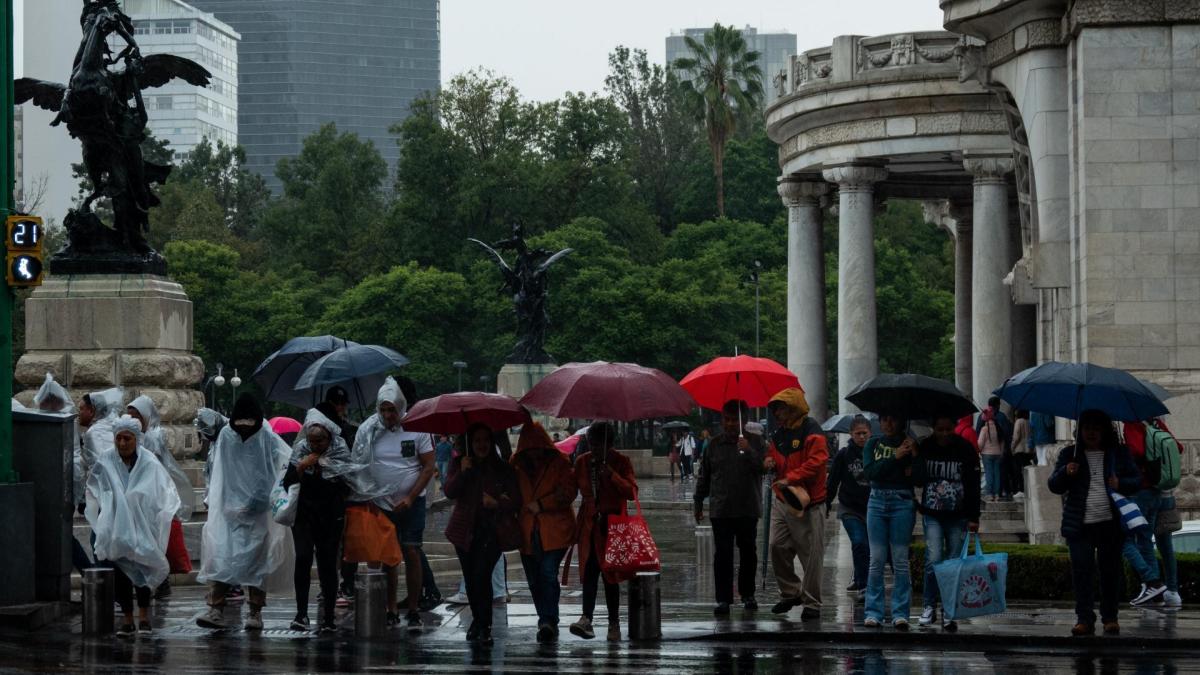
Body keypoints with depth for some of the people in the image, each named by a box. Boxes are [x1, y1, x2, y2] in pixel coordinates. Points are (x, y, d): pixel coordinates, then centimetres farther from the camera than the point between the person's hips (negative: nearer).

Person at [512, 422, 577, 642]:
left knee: (548, 574, -17)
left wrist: (541, 504, -10)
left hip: (554, 531, -5)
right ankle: (547, 623, 18)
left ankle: (548, 622, -21)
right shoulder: (518, 467, 13)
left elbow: (568, 492, -6)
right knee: (534, 580, 7)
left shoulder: (559, 464, 1)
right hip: (528, 532, 5)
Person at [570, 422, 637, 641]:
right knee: (589, 572, -10)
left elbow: (632, 492, -10)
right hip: (589, 524, 2)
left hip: (612, 524, -2)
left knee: (610, 573, 0)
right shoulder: (582, 462, 8)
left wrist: (612, 475, -21)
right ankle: (586, 619, -21)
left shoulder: (621, 462, -2)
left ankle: (614, 623, 7)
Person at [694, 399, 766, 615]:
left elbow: (763, 467, -10)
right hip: (721, 510, 1)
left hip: (748, 509, -1)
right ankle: (723, 599, -3)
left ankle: (747, 594, 22)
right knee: (722, 554, -4)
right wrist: (699, 502, 15)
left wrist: (748, 451, -24)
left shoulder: (755, 442, 3)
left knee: (748, 553, 8)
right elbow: (704, 475, 15)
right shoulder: (714, 445, 9)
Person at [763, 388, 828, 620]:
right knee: (777, 546, 4)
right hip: (782, 500, 8)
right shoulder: (779, 434, 13)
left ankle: (812, 603, 4)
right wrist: (769, 462, 2)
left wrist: (790, 479, -26)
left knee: (810, 555, -3)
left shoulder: (811, 432, -12)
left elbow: (816, 462, -22)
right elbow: (774, 456, 27)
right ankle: (790, 593, 19)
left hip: (805, 503, -8)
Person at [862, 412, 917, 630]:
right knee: (877, 559, 1)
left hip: (902, 502, -2)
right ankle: (874, 612, 4)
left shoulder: (910, 444, 4)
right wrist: (895, 457, -15)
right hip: (877, 501, 2)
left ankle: (900, 614, -1)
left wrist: (914, 456, -18)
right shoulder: (873, 444, 10)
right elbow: (870, 471, -6)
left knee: (900, 560, -3)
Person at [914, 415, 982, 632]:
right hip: (932, 515, 0)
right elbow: (917, 481, 5)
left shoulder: (966, 450, -4)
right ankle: (929, 607, 4)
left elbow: (974, 486, -1)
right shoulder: (924, 448, 0)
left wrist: (974, 518, -5)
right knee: (933, 560, -11)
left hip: (958, 516, 0)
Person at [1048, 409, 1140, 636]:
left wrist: (1120, 484, -10)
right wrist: (1065, 473, -13)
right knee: (1081, 571, -6)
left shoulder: (1119, 453, 10)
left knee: (1110, 571, 2)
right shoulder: (1070, 454, 10)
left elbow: (1136, 480, 11)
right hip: (1080, 524, 0)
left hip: (1111, 524, 0)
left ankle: (1110, 617, 11)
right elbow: (1054, 486, 7)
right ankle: (1084, 619, -3)